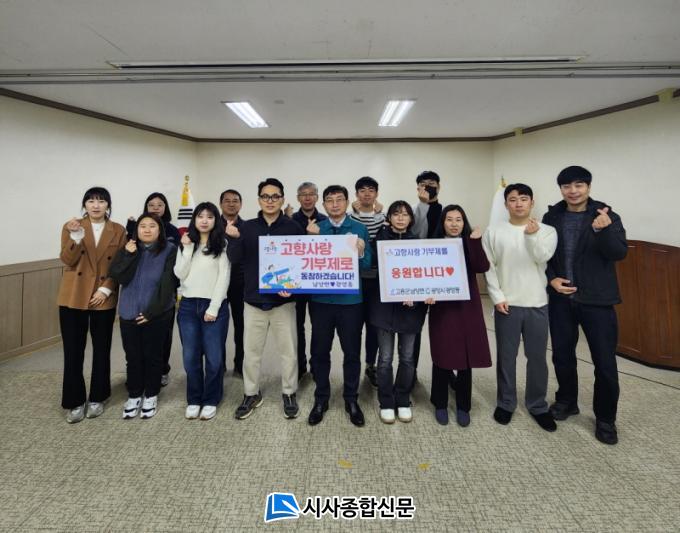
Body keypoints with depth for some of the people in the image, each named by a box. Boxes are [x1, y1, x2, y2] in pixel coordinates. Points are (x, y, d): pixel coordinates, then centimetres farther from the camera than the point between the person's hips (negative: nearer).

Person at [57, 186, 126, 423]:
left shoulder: (118, 231, 2)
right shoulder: (71, 227, 3)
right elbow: (68, 261, -9)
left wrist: (106, 290, -10)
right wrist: (76, 236, -23)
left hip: (104, 298, 0)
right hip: (73, 297, 0)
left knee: (102, 350, 9)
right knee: (73, 351, 3)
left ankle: (97, 398, 24)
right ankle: (75, 402, 17)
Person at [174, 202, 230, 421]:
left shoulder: (222, 245, 0)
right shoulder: (185, 244, 13)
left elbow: (224, 278, -6)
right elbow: (180, 275, 1)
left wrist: (214, 307, -12)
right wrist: (188, 249, -7)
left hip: (214, 306, -3)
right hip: (188, 306, 3)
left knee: (213, 357, 1)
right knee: (190, 357, 7)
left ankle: (211, 400, 17)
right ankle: (193, 400, 22)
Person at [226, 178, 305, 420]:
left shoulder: (293, 227, -3)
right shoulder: (248, 227, 3)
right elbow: (236, 259, -3)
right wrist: (233, 239, -22)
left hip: (283, 300, -2)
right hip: (254, 299, 2)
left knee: (288, 350, 9)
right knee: (251, 351, 12)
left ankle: (289, 394, 27)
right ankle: (251, 394, 30)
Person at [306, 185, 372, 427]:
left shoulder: (359, 229, 0)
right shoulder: (315, 228, 3)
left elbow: (367, 266, -3)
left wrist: (361, 253, -23)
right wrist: (311, 238, -14)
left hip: (351, 299, -1)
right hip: (321, 299, 1)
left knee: (352, 352, 10)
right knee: (320, 351, 11)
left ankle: (351, 399, 27)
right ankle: (321, 398, 28)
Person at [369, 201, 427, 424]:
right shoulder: (379, 240, 2)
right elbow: (375, 270, -4)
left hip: (411, 306, 2)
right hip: (385, 305, -2)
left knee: (407, 356, 9)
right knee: (385, 357, 3)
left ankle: (403, 401, 25)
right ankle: (386, 403, 19)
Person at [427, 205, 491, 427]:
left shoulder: (470, 244, 5)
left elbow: (482, 268, -11)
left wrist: (476, 242, -19)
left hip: (467, 308, 2)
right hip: (442, 308, -2)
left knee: (466, 358, 7)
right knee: (443, 358, 4)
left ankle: (463, 407, 24)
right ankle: (440, 405, 23)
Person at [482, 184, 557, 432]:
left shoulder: (547, 231, 2)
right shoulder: (493, 232, 1)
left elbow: (542, 258, -13)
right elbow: (488, 267, -1)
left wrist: (532, 235, -27)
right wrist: (497, 297, -8)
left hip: (537, 304, 1)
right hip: (506, 304, 0)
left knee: (537, 357, 10)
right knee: (506, 357, 9)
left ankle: (537, 405, 27)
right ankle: (505, 403, 25)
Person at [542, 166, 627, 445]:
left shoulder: (606, 215, -5)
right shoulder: (552, 217, 3)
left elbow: (620, 253, -16)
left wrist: (604, 230, -34)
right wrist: (551, 279, -7)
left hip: (597, 300, -2)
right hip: (561, 298, 3)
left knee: (605, 361, 3)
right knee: (562, 354, 14)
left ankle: (605, 418, 22)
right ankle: (566, 401, 35)